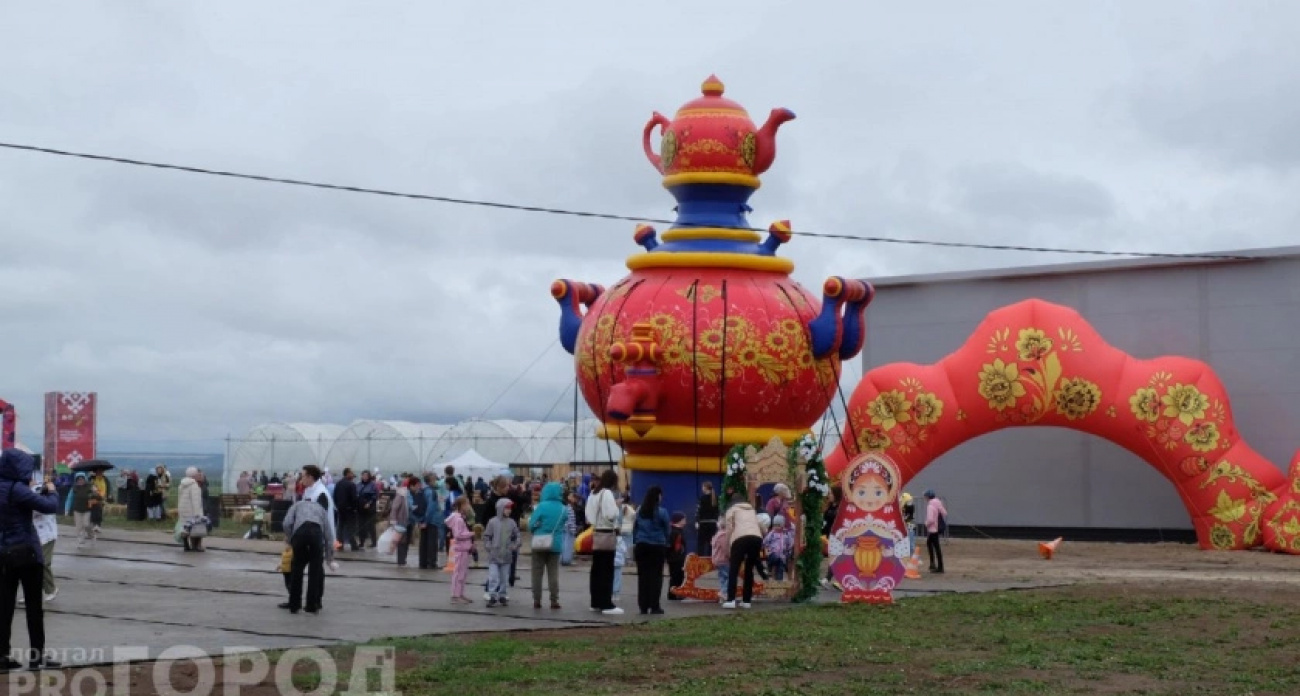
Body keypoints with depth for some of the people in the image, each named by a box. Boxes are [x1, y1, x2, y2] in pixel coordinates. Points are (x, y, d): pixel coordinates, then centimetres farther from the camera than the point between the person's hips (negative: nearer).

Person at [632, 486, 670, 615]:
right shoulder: (661, 512, -8)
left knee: (643, 576, 5)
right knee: (656, 576, 0)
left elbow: (634, 529, 10)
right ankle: (654, 606, -3)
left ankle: (643, 606, 6)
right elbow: (667, 530, 1)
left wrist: (635, 543, 18)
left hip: (641, 546, 4)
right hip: (657, 546, -4)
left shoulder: (640, 512, 4)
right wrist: (666, 542, 18)